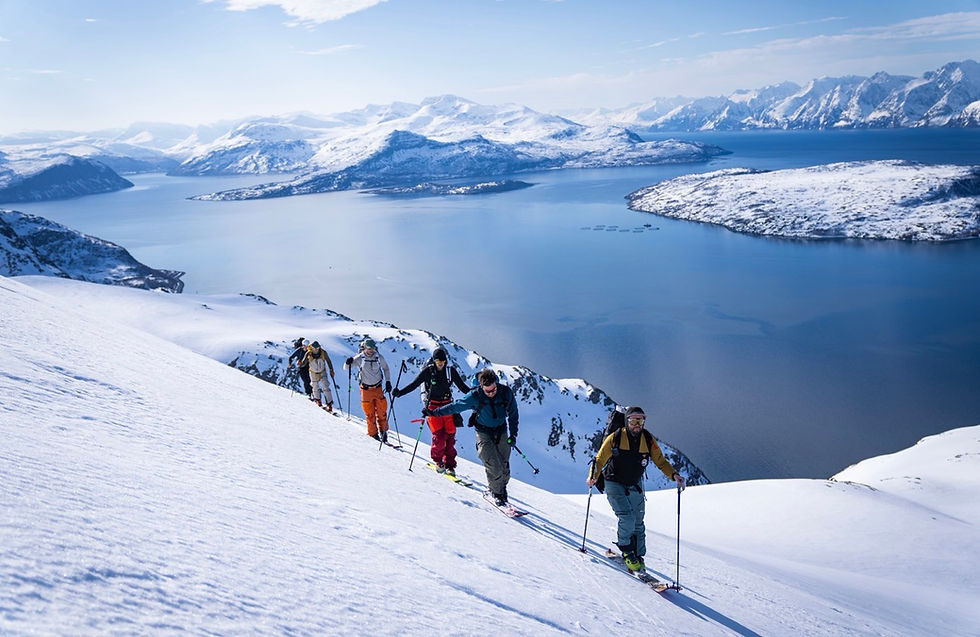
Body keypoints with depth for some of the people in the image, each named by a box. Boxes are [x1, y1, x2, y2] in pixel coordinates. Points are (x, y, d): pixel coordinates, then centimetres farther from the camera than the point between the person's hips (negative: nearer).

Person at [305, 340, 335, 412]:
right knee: (316, 388, 14)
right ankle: (317, 400, 42)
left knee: (325, 388, -14)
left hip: (322, 373, -1)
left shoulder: (323, 353, -20)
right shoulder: (309, 354, -21)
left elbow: (328, 361, -5)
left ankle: (329, 404, -12)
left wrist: (331, 370, -5)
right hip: (313, 374, 1)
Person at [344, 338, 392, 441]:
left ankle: (383, 431, 17)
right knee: (370, 413, -1)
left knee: (381, 411, 2)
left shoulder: (379, 357, -3)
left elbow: (386, 368, 13)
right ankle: (373, 434, 9)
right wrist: (348, 362, -27)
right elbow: (346, 368, -4)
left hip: (378, 388, 2)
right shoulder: (360, 358, -8)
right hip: (365, 389, -2)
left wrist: (388, 382, 7)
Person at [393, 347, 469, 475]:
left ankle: (449, 465, 9)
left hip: (447, 405, 3)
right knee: (439, 435, -15)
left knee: (450, 436, -4)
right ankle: (438, 461, 9)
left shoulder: (451, 370, 2)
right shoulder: (428, 371, -6)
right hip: (433, 406, -3)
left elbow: (462, 387, 9)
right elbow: (414, 384, -6)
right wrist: (399, 392, -17)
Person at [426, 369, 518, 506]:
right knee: (493, 465, -15)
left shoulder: (506, 393, -13)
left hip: (501, 431, 3)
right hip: (483, 432, -3)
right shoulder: (475, 397, -19)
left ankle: (502, 488, 25)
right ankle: (497, 494, 2)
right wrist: (433, 413, -9)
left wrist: (513, 433, -3)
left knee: (504, 465, 2)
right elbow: (455, 406, -8)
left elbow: (513, 413, 2)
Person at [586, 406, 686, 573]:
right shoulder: (615, 438, -15)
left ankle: (638, 557, 23)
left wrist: (673, 475, -20)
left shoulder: (648, 440, -6)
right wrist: (593, 476, -25)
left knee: (637, 523, 6)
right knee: (627, 518, -18)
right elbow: (600, 460, -8)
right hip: (615, 485, -4)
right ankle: (627, 551, 6)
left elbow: (660, 461, -2)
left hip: (635, 486, 4)